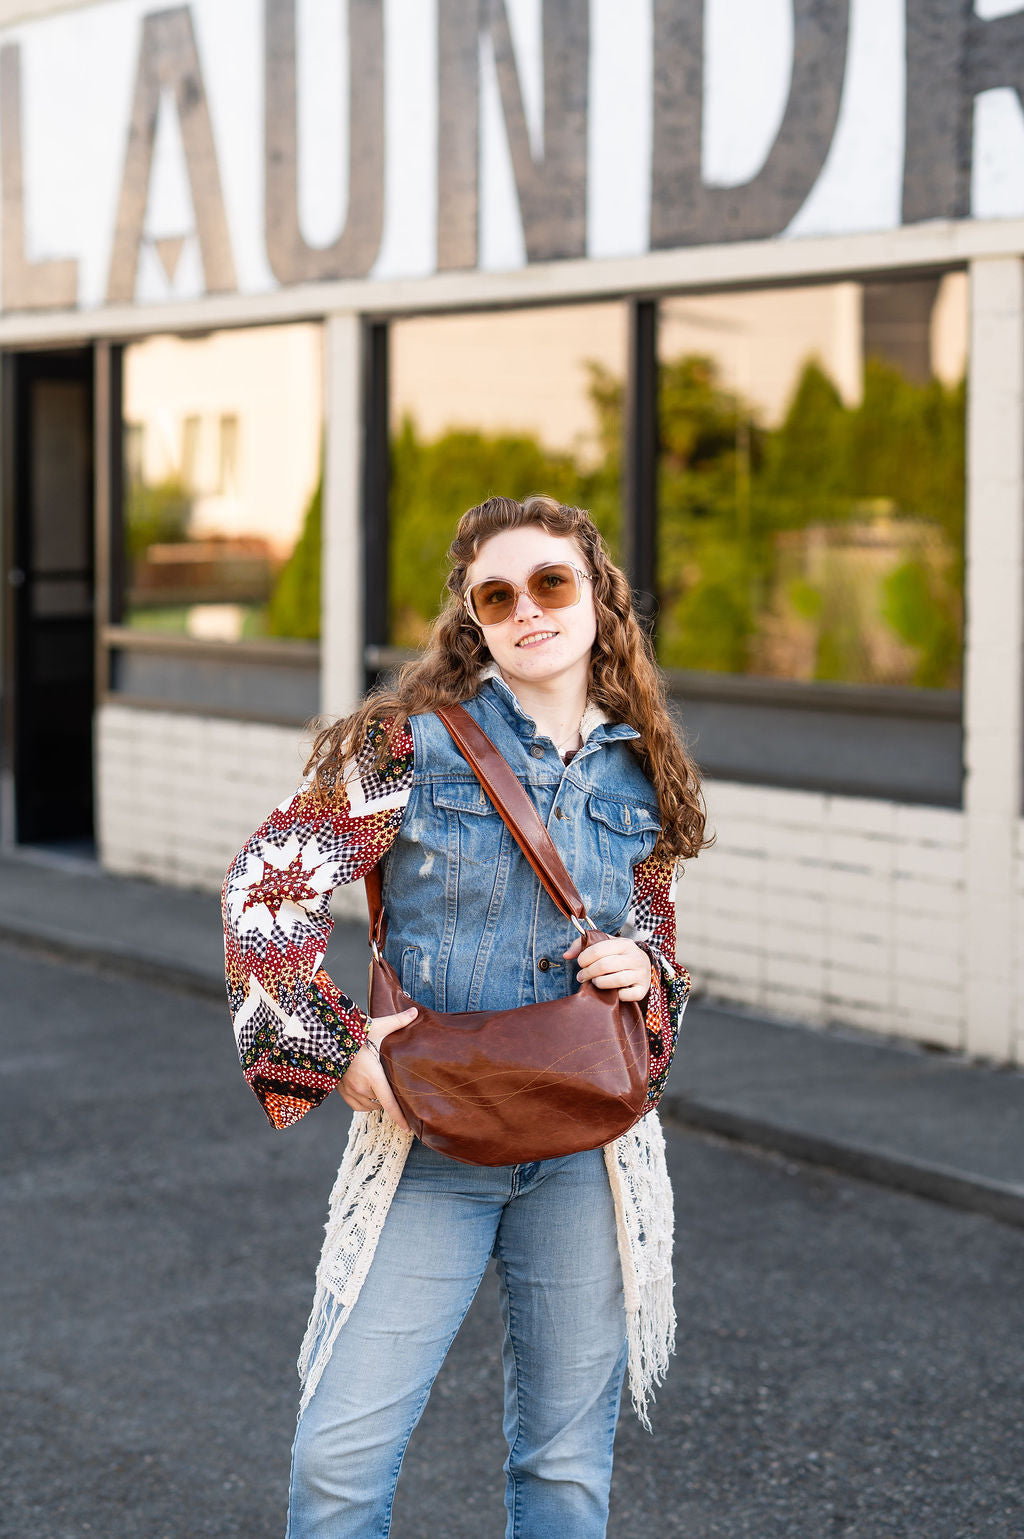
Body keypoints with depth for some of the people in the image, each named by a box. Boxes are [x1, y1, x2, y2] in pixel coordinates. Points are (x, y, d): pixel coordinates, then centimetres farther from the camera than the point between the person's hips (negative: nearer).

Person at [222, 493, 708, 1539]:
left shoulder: (636, 779, 6)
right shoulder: (415, 741, -5)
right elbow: (267, 881, -7)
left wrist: (645, 973, -5)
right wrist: (340, 1042, -12)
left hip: (586, 1151, 3)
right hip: (427, 1134, -2)